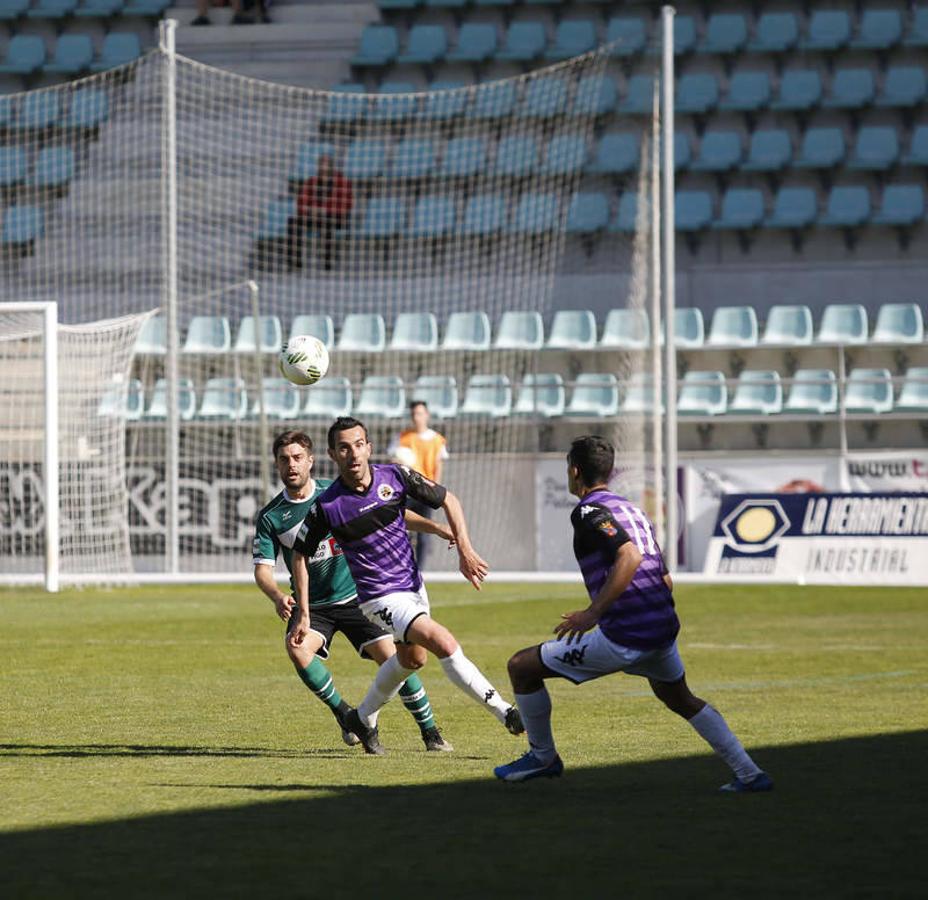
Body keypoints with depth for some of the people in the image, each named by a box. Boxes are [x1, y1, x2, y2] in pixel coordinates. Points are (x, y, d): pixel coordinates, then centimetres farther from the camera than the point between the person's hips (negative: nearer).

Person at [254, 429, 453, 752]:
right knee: (298, 650, -29)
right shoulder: (270, 517, -5)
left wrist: (435, 527, -10)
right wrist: (278, 597, -30)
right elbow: (262, 568, -8)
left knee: (391, 657, -12)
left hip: (354, 595, 0)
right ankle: (343, 713, -8)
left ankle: (430, 732, 3)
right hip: (311, 604, 0)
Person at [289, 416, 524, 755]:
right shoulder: (326, 506, -18)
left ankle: (364, 718, 48)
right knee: (445, 644, -22)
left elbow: (448, 500, 1)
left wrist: (465, 551, -8)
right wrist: (303, 614, -4)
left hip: (414, 586, 6)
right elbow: (300, 554, -3)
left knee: (411, 658, 27)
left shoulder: (396, 476, -12)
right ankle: (507, 714, -17)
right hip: (381, 598, -6)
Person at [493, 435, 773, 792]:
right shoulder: (632, 509, 19)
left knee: (522, 667, 5)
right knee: (681, 700, 32)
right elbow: (666, 580, 21)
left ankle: (542, 757, 18)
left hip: (624, 638, -8)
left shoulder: (588, 511, -7)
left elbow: (630, 557, -24)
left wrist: (593, 612, -23)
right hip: (664, 628, 8)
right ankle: (750, 774, 26)